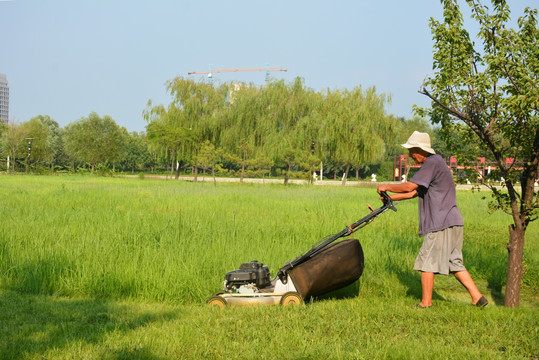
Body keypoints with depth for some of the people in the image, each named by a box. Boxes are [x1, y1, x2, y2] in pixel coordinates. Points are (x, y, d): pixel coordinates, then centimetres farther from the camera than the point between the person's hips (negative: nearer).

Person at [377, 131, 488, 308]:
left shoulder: (433, 163, -13)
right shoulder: (434, 163, 20)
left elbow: (409, 186, -20)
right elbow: (414, 192, 22)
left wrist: (387, 187, -5)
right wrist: (391, 198, 16)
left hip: (441, 224, -10)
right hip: (452, 222, 10)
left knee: (427, 262, -1)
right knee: (454, 263, 13)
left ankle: (426, 303, 6)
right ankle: (477, 297, 11)